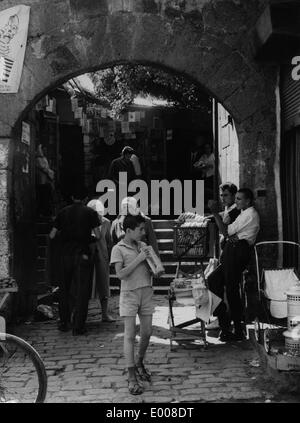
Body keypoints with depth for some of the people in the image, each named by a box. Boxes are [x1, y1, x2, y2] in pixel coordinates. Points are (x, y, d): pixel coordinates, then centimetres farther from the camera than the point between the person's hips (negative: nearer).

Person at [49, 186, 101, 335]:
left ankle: (64, 323, 22)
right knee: (81, 290, 3)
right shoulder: (90, 212, -3)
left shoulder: (63, 212, 3)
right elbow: (98, 236, -8)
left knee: (64, 288, 16)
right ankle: (78, 326, 2)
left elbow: (52, 235, 3)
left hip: (66, 254, 3)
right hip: (83, 254, -3)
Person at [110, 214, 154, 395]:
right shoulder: (119, 249, -6)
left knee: (147, 333, 10)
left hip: (146, 293, 5)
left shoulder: (143, 246, 10)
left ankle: (140, 364, 35)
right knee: (130, 335, -4)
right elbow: (120, 274, -16)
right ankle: (132, 377, 1)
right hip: (129, 294, -5)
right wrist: (139, 259, -17)